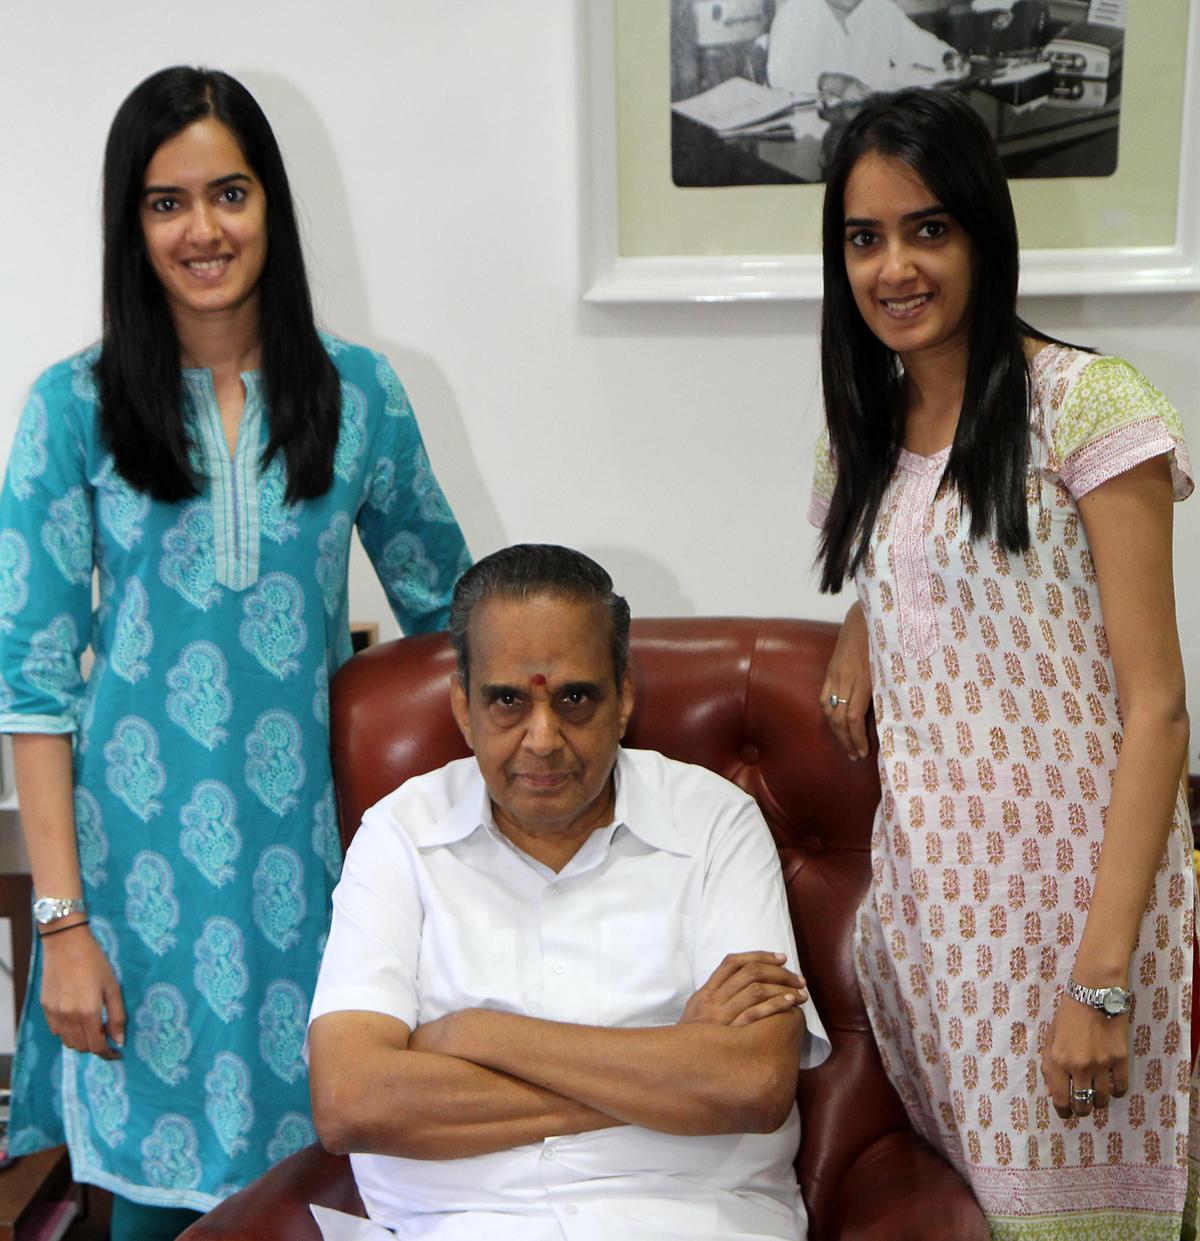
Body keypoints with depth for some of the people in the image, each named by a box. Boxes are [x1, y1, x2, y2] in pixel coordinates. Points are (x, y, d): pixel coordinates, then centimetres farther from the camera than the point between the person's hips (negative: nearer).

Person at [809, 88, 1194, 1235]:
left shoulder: (1090, 406, -9)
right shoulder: (866, 426, 11)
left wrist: (1101, 979, -19)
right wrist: (859, 634, 7)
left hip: (1065, 878, -6)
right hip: (922, 875, 6)